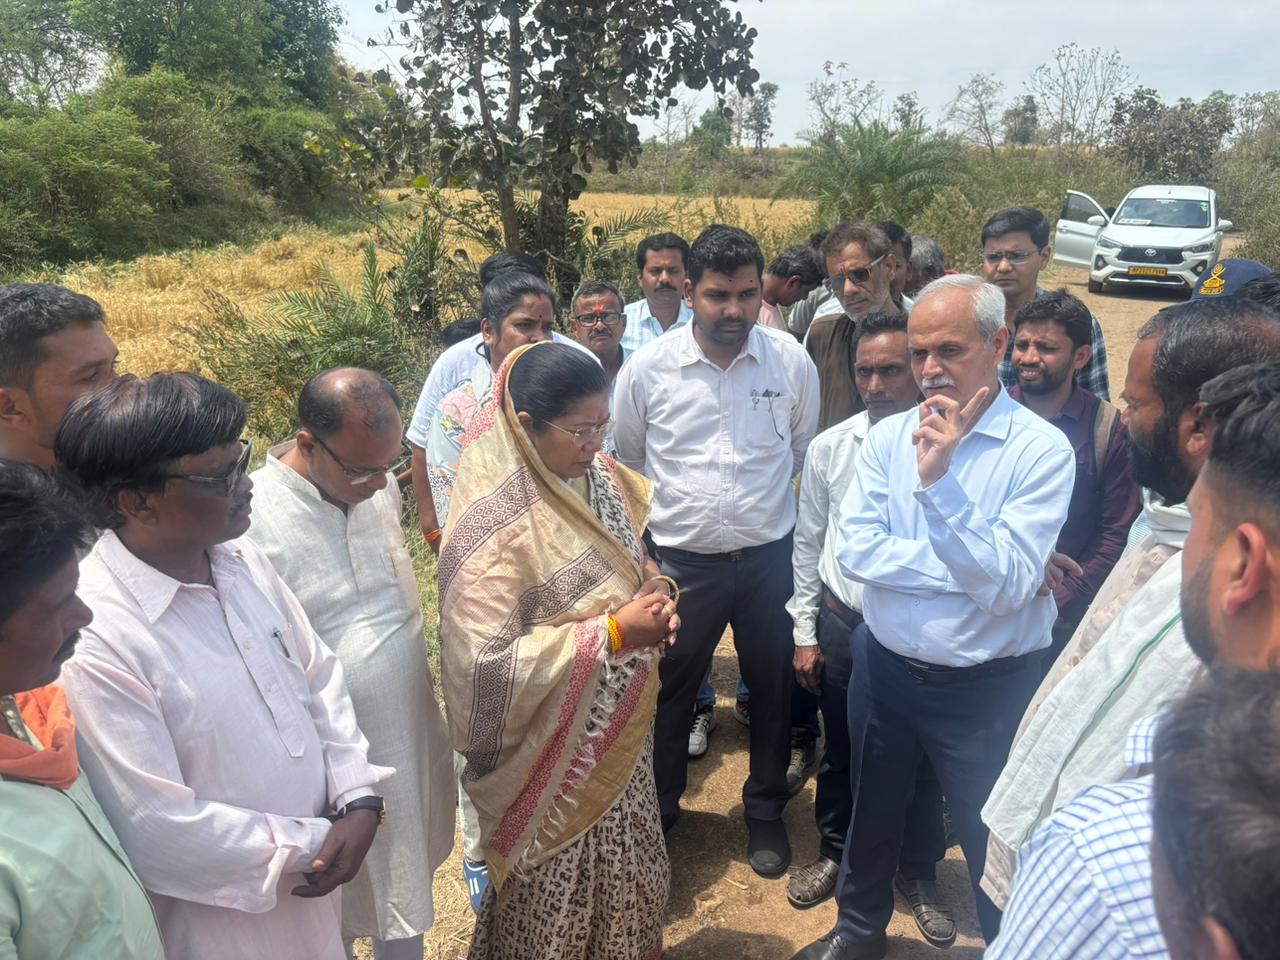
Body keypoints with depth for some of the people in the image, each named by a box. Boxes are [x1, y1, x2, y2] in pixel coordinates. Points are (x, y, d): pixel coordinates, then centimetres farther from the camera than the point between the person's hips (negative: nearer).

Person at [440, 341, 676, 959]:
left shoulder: (599, 476, -4)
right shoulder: (491, 527, -27)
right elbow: (488, 663, -29)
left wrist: (655, 599, -9)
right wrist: (611, 634, -28)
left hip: (620, 729, 7)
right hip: (555, 751, -7)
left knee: (630, 876, 25)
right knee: (559, 900, 16)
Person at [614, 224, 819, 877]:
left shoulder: (791, 361, -6)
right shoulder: (647, 369, -9)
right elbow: (624, 462, 6)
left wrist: (773, 507, 10)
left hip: (771, 556, 1)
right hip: (682, 560, -1)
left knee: (773, 689, 16)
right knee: (667, 693, 13)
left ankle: (766, 810, 41)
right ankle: (656, 809, 38)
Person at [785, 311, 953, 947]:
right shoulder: (829, 447, -3)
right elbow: (808, 545, 4)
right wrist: (805, 633, 6)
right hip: (842, 625, 2)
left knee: (919, 757, 15)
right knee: (840, 751, 19)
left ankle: (918, 872, 41)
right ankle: (834, 853, 44)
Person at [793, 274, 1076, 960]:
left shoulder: (1041, 450, -16)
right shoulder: (889, 437, -4)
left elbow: (1005, 587, -23)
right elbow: (856, 549, -13)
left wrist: (937, 481, -32)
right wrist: (967, 567, -19)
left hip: (988, 688, -4)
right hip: (884, 667, 4)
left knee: (992, 842, 16)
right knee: (871, 812, 25)